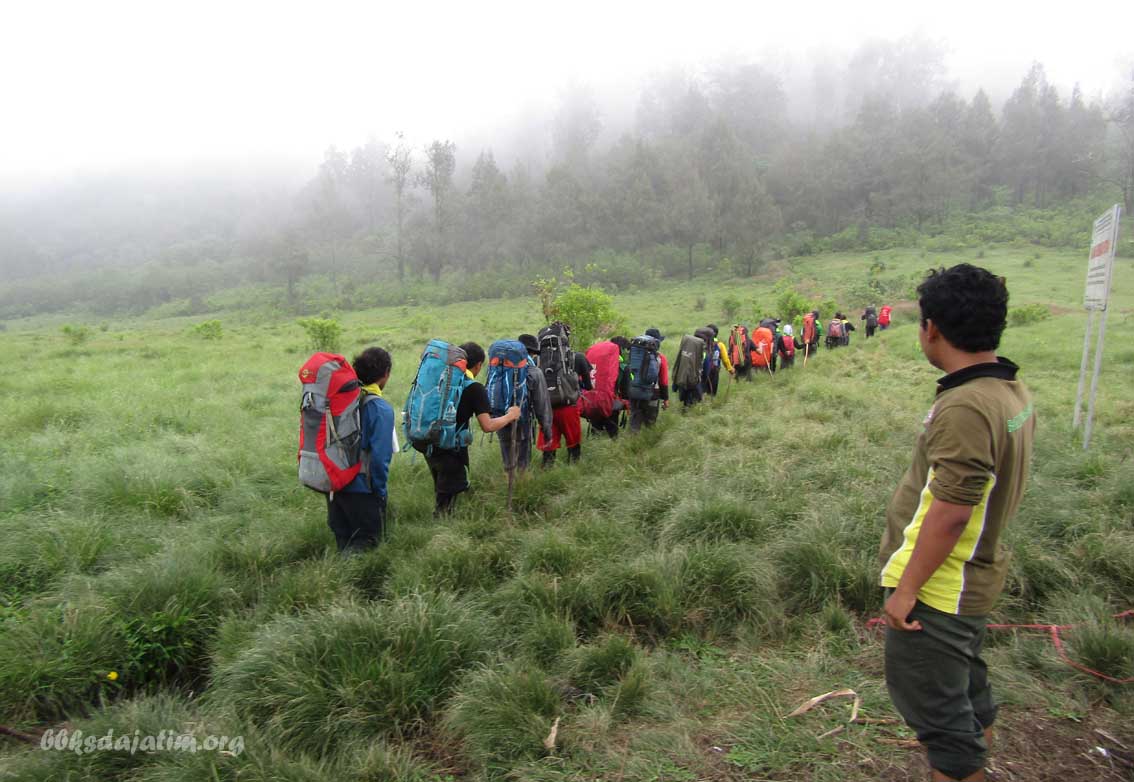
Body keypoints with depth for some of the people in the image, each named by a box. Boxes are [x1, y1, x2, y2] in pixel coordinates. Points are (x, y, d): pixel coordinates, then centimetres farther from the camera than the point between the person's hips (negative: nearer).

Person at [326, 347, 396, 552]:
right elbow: (380, 456, -20)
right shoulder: (381, 408, -18)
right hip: (361, 488, -6)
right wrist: (380, 491, -7)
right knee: (366, 543, 8)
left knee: (343, 541, 21)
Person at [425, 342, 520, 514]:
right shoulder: (475, 388, -13)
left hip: (430, 446, 6)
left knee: (441, 492, 24)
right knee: (447, 501, 6)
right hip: (452, 451, -6)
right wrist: (510, 416, -4)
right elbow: (487, 426, -19)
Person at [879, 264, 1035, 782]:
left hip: (937, 589, -10)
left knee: (937, 709, 7)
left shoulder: (965, 408, -28)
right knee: (966, 692, 26)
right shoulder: (1011, 390, 3)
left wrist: (906, 588, -18)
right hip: (972, 580, 10)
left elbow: (950, 514, -28)